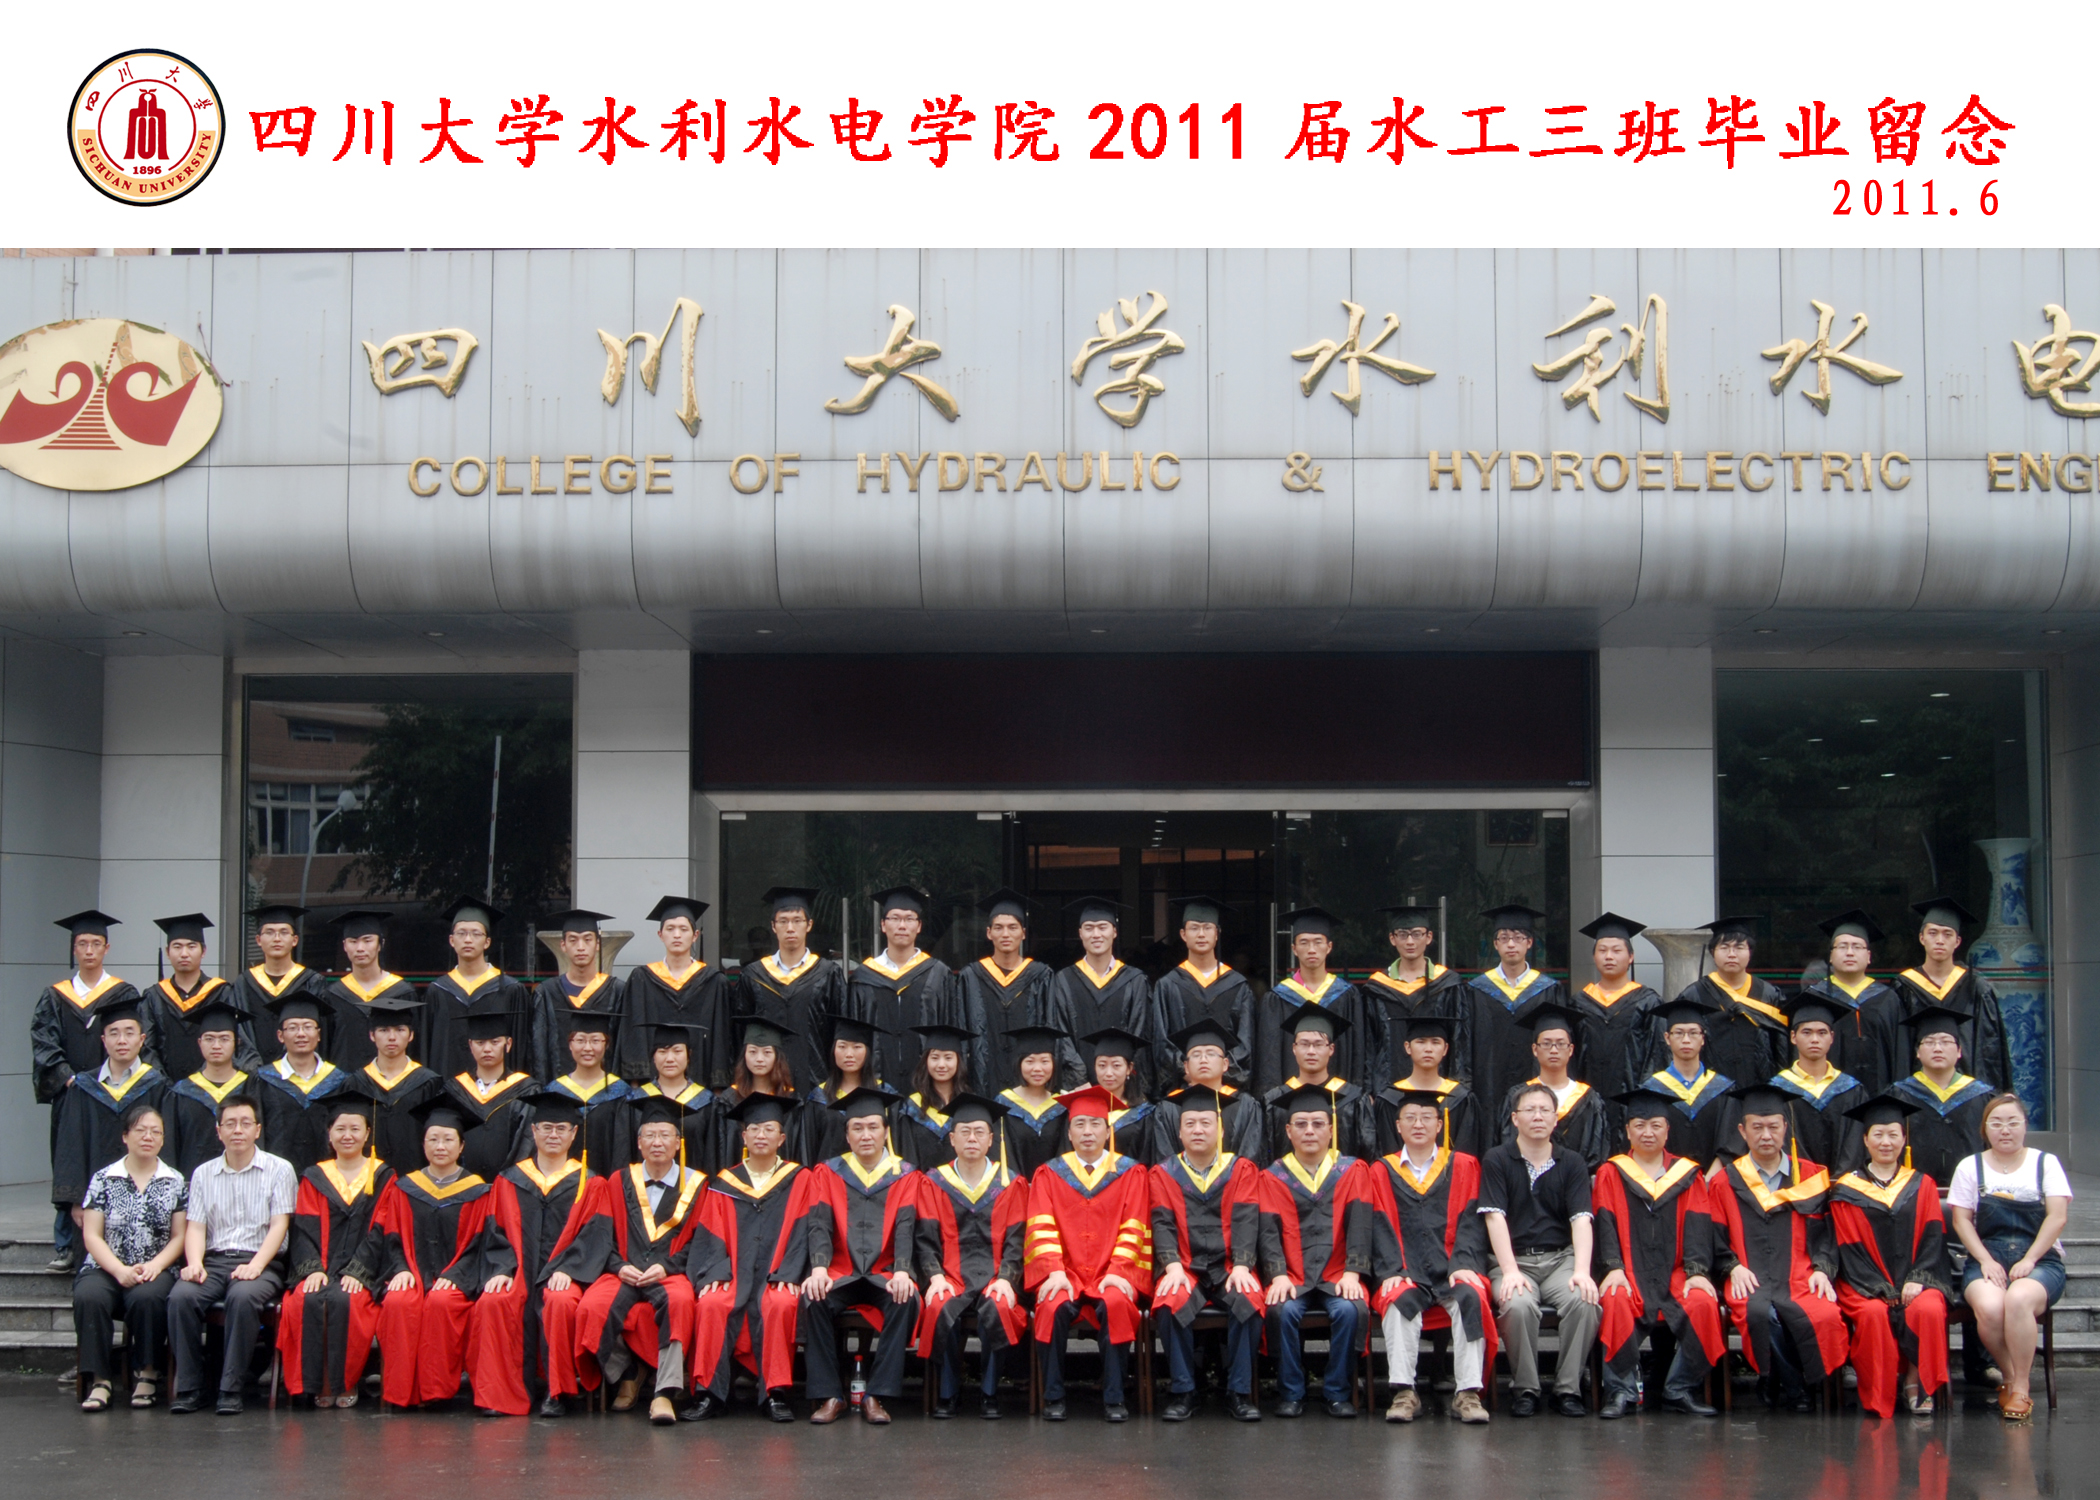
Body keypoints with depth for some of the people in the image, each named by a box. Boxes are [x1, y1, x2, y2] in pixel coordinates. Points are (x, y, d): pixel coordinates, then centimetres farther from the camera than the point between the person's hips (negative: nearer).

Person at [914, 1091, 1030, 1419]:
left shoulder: (1011, 1185, 12)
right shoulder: (933, 1183, 11)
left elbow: (1014, 1241, 5)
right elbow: (927, 1239, 4)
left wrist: (1005, 1278, -13)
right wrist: (935, 1276, -14)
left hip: (994, 1276, 0)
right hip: (950, 1276, 0)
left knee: (997, 1308, -33)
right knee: (941, 1310, -33)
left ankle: (990, 1393, -17)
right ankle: (947, 1392, -14)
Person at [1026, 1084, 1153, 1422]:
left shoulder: (1130, 1174, 10)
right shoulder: (1049, 1174, 11)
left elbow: (1133, 1229, 1)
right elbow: (1041, 1230, 0)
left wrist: (1118, 1272, -14)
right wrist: (1054, 1272, -16)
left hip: (1111, 1275, 0)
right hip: (1064, 1273, 0)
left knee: (1115, 1304, -33)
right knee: (1054, 1306, -32)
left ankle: (1113, 1398, -23)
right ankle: (1053, 1397, -19)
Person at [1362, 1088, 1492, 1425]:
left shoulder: (1464, 1166, 15)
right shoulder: (1383, 1172, 16)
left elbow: (1469, 1221, 4)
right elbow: (1382, 1229, 5)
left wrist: (1463, 1265, -13)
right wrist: (1391, 1272, -12)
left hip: (1452, 1272, 0)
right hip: (1406, 1274, 0)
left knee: (1470, 1297, -32)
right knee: (1399, 1300, -33)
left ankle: (1468, 1392, -32)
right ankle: (1404, 1392, -34)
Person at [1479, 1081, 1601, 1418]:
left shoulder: (1572, 1164, 8)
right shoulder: (1496, 1161, 3)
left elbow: (1581, 1220, -3)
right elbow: (1495, 1217, -7)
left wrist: (1581, 1271, -20)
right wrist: (1510, 1272, -21)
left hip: (1561, 1258, 2)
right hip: (1514, 1258, -2)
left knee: (1584, 1301, -30)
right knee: (1518, 1305, -34)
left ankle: (1567, 1389, -15)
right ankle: (1524, 1390, -14)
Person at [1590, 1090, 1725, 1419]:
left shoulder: (1687, 1175, 14)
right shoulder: (1610, 1174, 12)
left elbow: (1697, 1228, 3)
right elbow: (1605, 1225, -1)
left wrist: (1697, 1271, -14)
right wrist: (1614, 1268, -18)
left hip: (1675, 1272, 1)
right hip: (1629, 1271, -1)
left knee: (1703, 1304, -30)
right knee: (1616, 1302, -34)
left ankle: (1680, 1391, -16)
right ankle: (1621, 1392, -23)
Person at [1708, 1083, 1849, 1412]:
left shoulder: (1812, 1176, 18)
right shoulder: (1725, 1182, 16)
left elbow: (1826, 1234, 15)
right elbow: (1716, 1242, 13)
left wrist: (1822, 1269, -3)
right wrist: (1733, 1268, -6)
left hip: (1800, 1278, 1)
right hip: (1750, 1281, -1)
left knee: (1825, 1317, -35)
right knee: (1760, 1313, -37)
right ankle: (1793, 1388, -15)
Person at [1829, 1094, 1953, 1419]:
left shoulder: (1922, 1186, 14)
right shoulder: (1846, 1191, 8)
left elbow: (1933, 1239, 5)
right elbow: (1850, 1250, 1)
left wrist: (1916, 1281, -12)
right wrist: (1882, 1289, -13)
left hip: (1916, 1280, 1)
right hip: (1866, 1284, -1)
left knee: (1928, 1310, -33)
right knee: (1873, 1314, -34)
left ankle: (1917, 1381, -14)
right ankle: (1880, 1398, -19)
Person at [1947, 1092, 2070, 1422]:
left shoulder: (2045, 1163, 8)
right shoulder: (1970, 1167, 11)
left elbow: (2058, 1216, -1)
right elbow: (1961, 1220, 4)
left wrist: (2029, 1261, -12)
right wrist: (1986, 1261, -11)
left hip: (2040, 1261, -1)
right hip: (1986, 1261, 1)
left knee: (2018, 1299, -36)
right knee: (1989, 1307, -34)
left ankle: (2020, 1389, -22)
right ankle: (2010, 1378, -8)